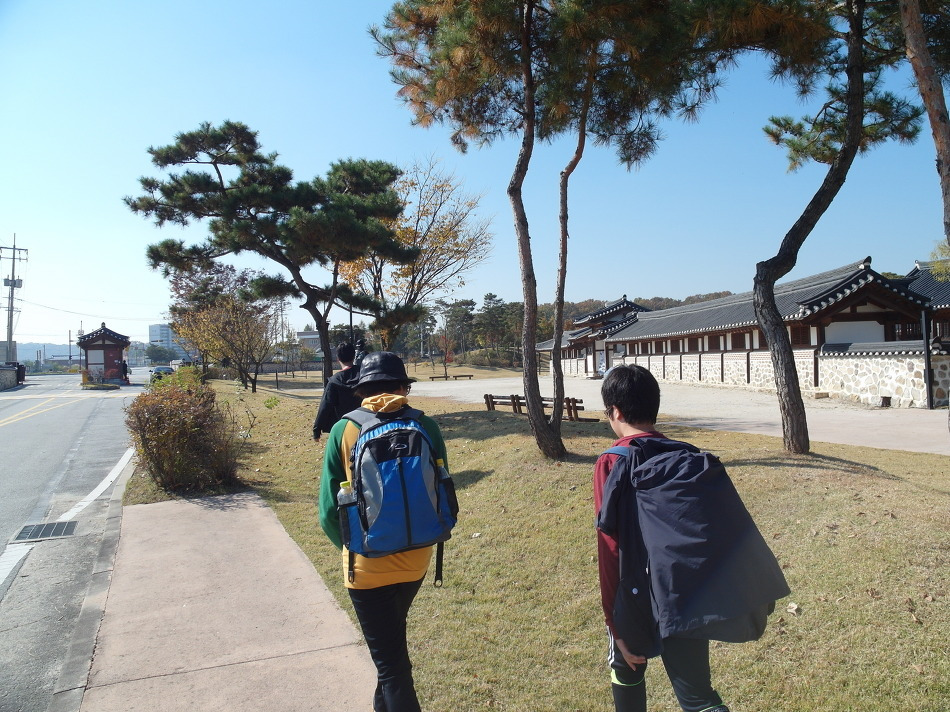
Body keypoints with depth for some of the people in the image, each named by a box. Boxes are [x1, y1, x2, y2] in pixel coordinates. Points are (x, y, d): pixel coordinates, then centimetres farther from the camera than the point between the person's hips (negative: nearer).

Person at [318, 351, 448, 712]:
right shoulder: (426, 426, -7)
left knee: (390, 660, 10)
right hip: (416, 560, 4)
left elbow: (329, 510, -9)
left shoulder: (344, 431, -11)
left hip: (368, 565, -4)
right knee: (392, 639, 30)